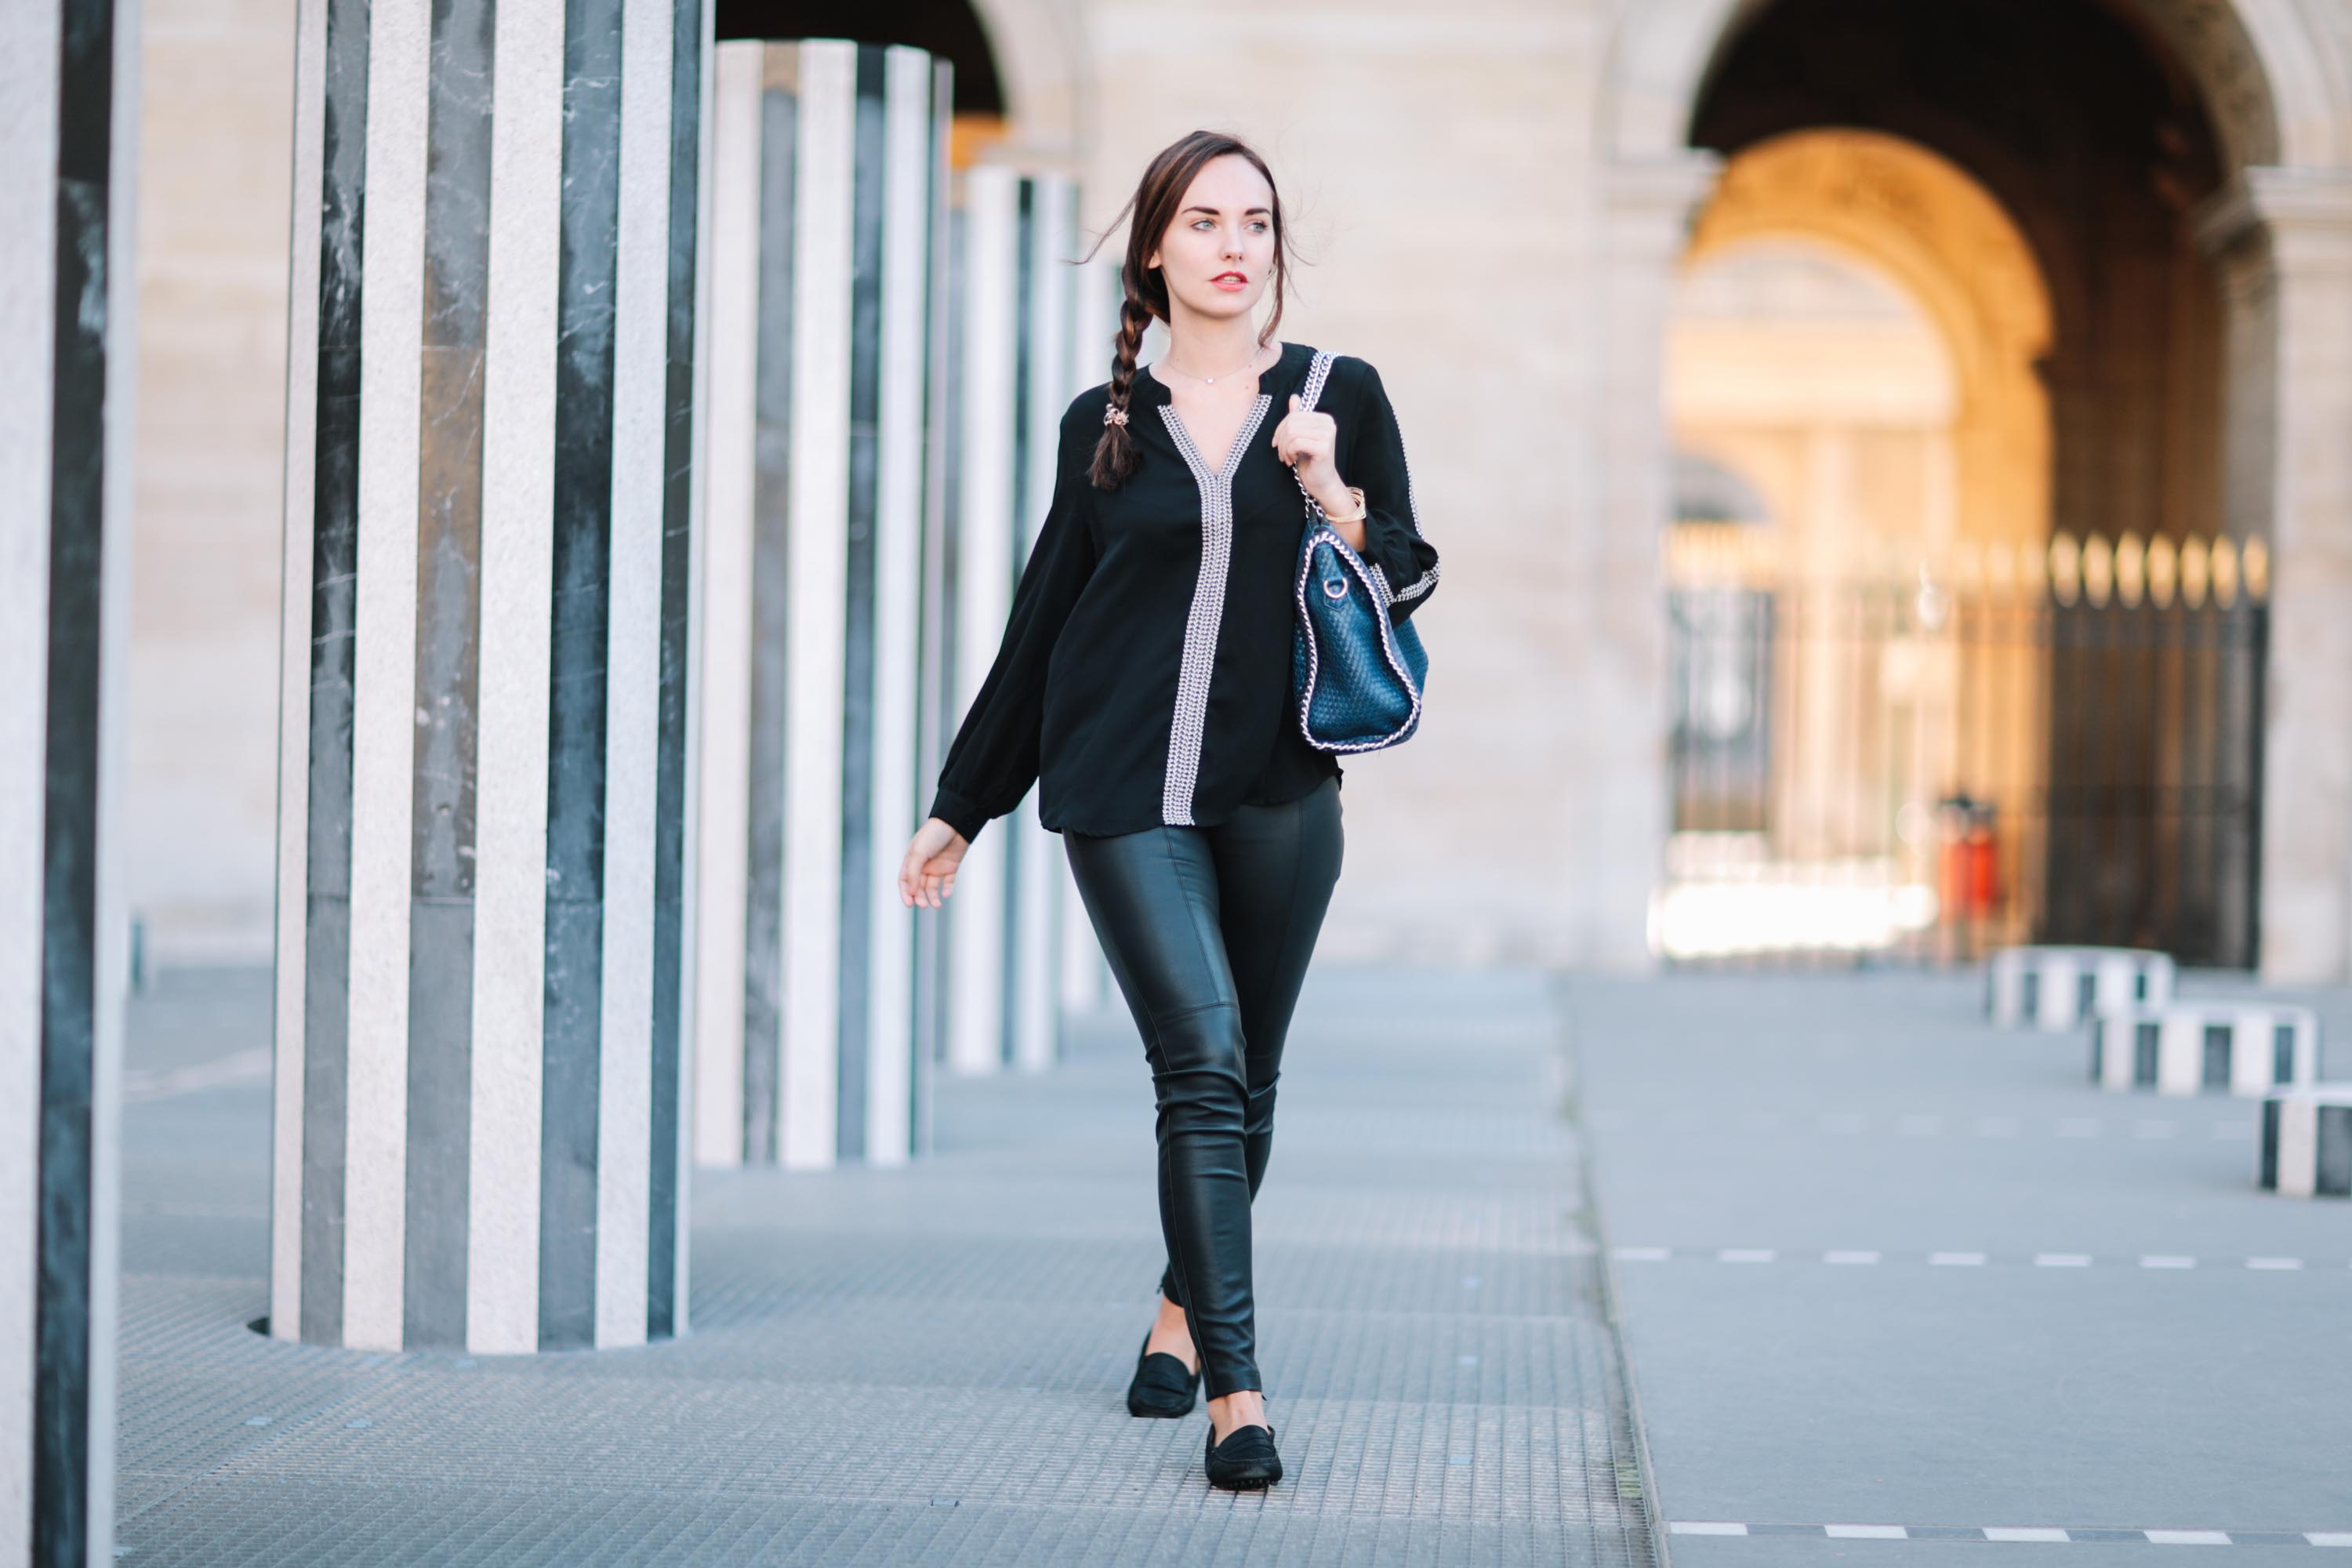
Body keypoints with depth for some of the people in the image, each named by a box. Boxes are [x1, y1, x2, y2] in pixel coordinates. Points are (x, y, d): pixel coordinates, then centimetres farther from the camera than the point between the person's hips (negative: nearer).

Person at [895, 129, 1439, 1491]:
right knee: (1202, 1062, -14)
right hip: (1123, 789, -1)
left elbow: (1405, 587, 6)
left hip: (1277, 788, 1)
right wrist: (962, 805, 15)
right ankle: (1238, 1392, -16)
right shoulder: (1105, 425, 8)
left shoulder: (1340, 398, 7)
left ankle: (1185, 1307, 35)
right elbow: (1043, 622, 13)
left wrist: (1330, 493, -13)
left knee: (1248, 1080, 9)